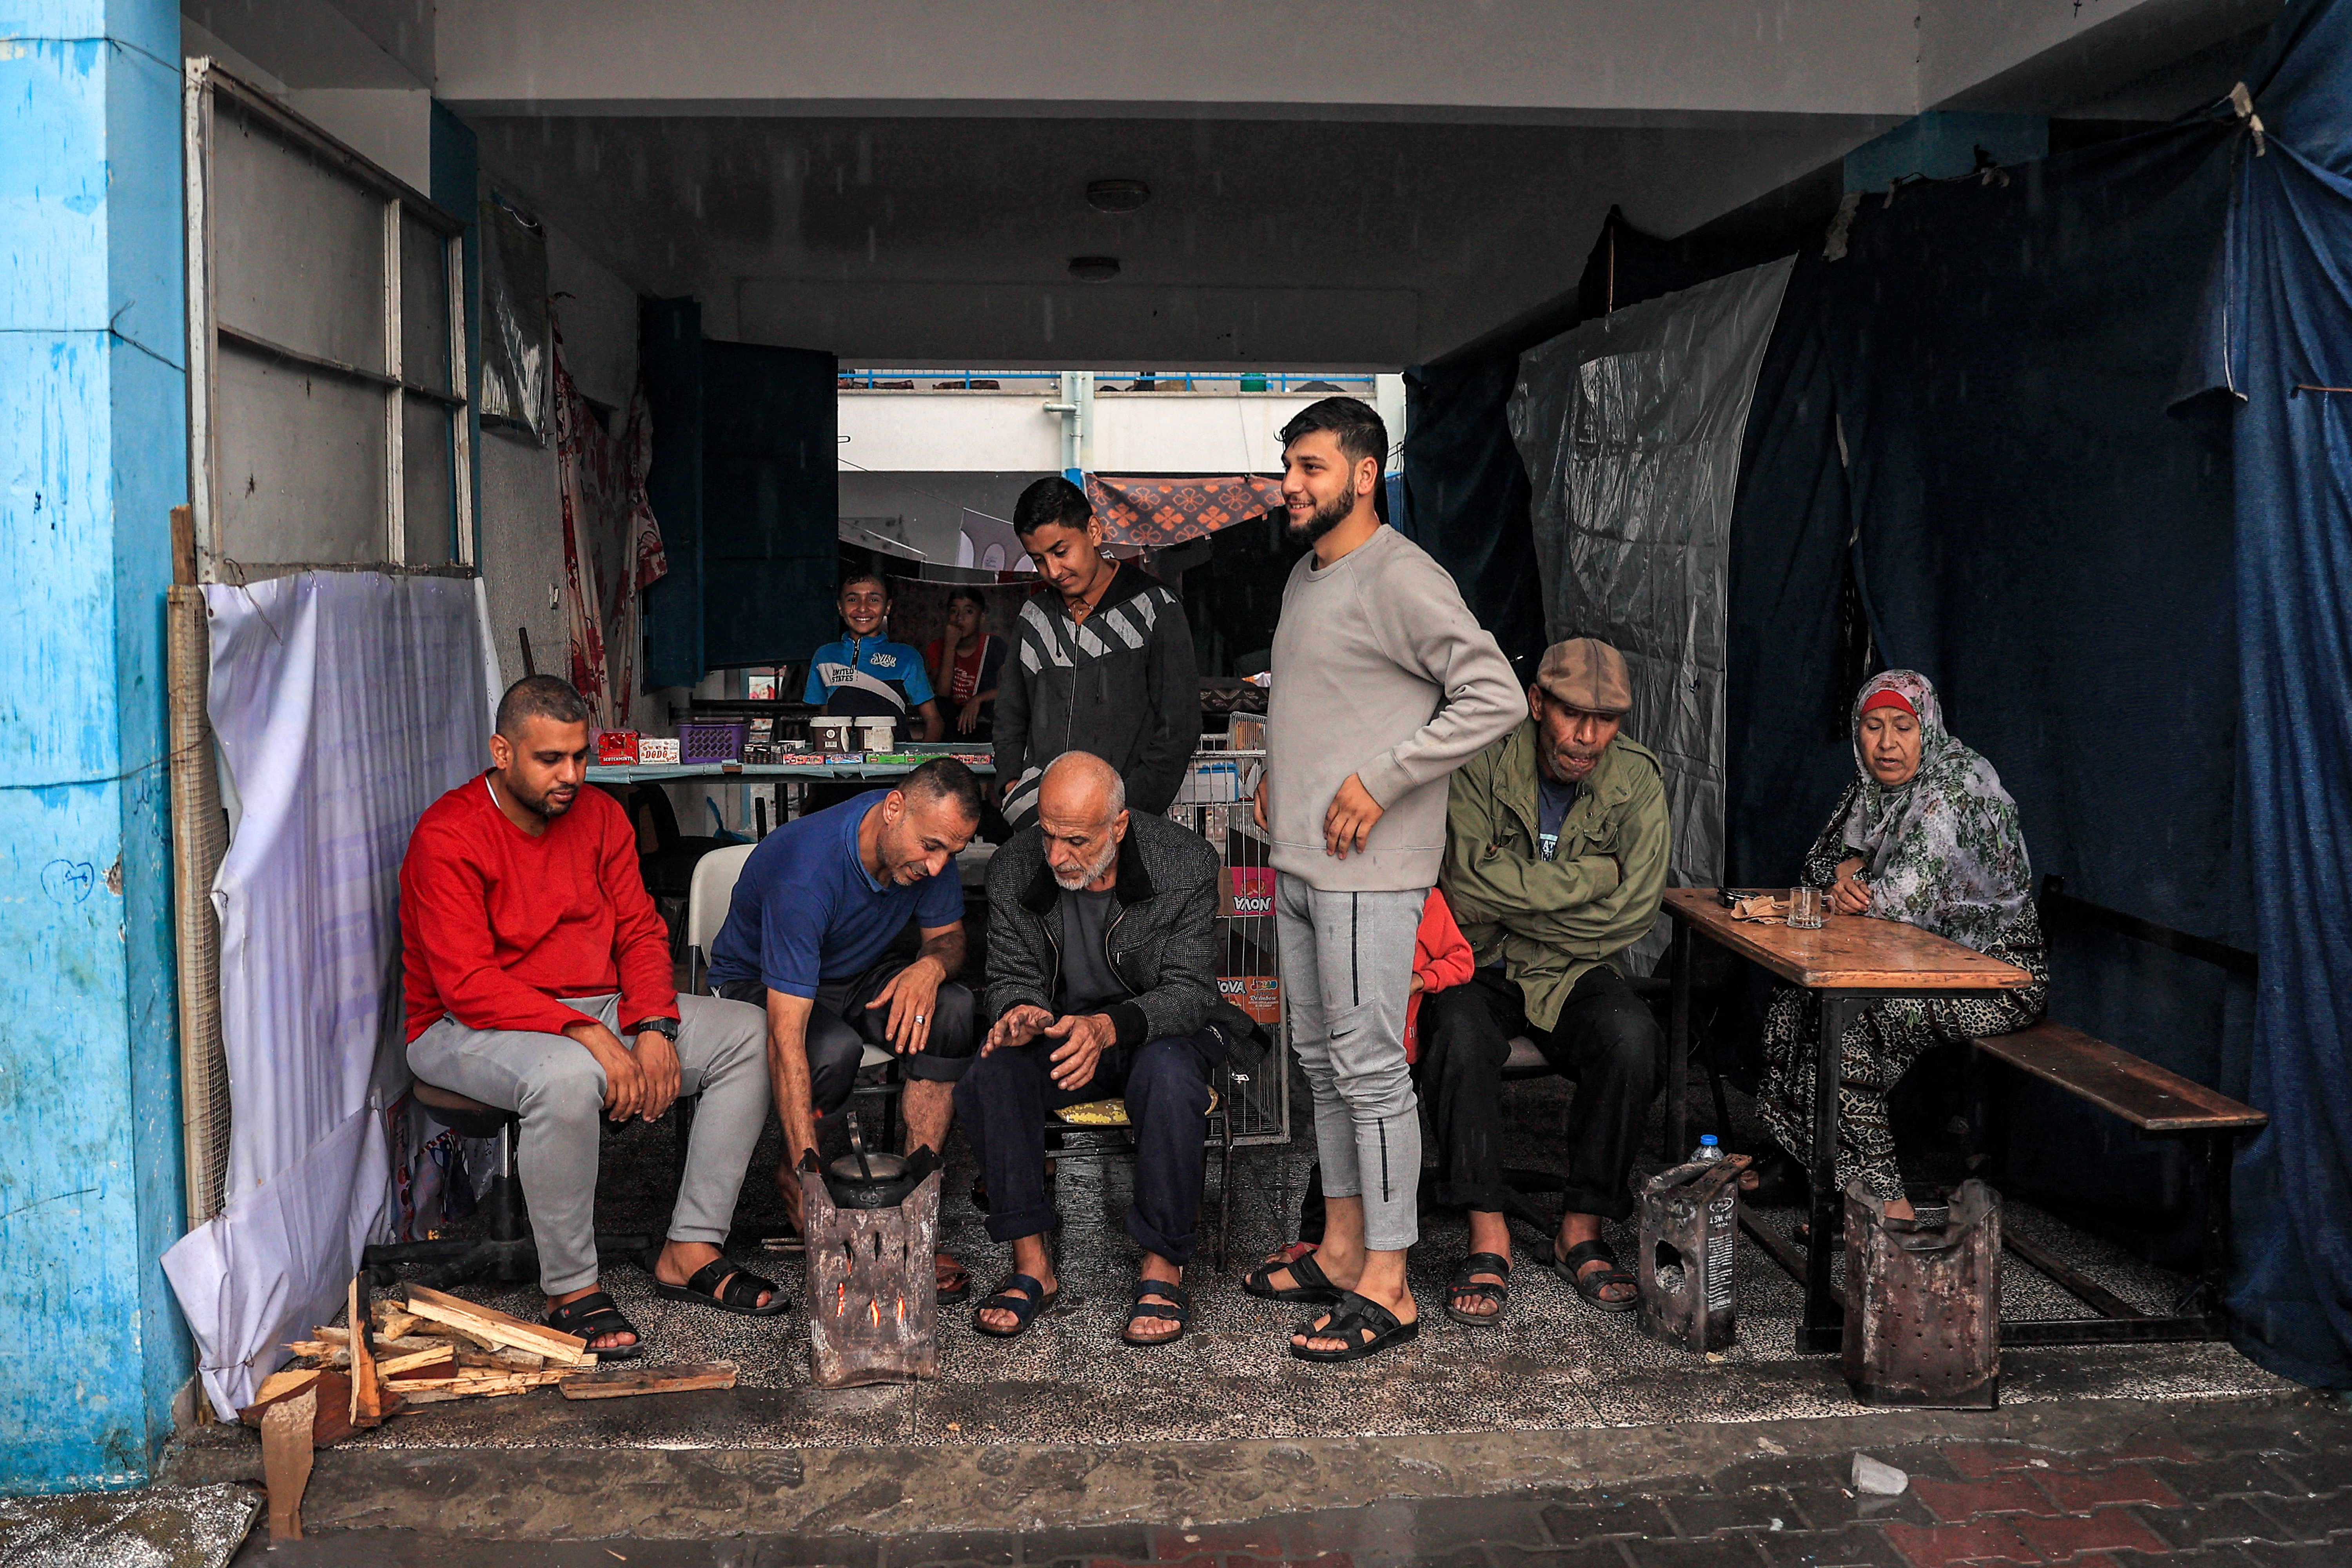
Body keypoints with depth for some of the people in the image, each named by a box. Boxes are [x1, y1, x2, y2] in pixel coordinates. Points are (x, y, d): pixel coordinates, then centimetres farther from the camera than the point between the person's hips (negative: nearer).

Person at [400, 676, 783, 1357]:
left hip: (599, 1014, 7)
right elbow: (467, 985, -22)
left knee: (752, 1032, -7)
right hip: (470, 1029, -7)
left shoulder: (600, 815, 5)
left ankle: (690, 1251, -6)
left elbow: (640, 931, 6)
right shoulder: (449, 835, -15)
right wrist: (588, 1035, -30)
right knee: (567, 1076, -40)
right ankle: (570, 1289, -21)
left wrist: (653, 1028, -13)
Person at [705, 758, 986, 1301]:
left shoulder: (926, 844, -17)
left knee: (952, 1009, -25)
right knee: (834, 1049, -36)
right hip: (762, 985, -5)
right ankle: (792, 1175, -4)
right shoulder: (806, 872, -37)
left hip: (858, 978, 5)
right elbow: (786, 1038, -40)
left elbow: (950, 937, -1)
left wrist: (932, 964, -29)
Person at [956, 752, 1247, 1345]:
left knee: (1168, 1074, -37)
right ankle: (1032, 1266, -16)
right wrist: (1023, 1012, -27)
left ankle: (1163, 1271, -20)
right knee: (991, 1072, -28)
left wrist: (1109, 1027, -38)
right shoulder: (1013, 870, -10)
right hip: (1061, 1030, 3)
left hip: (1162, 1030, -2)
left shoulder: (1187, 864, -18)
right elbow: (1011, 977, 0)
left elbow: (1190, 991, -19)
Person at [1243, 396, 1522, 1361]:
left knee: (1370, 1067, -4)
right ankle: (1342, 1252, 28)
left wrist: (1381, 780, -20)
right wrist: (1279, 774, 14)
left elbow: (1495, 695, -21)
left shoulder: (1401, 579, -14)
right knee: (1323, 1060, 16)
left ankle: (1386, 1289, 5)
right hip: (1299, 860, 10)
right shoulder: (1306, 576, 16)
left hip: (1368, 871, -10)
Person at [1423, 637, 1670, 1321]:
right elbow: (1472, 880, -19)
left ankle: (1582, 1231, -11)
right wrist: (1592, 873, -14)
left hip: (1575, 976, 2)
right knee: (1461, 1033, -34)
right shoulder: (1484, 764, -9)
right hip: (1478, 967, -2)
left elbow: (1633, 910, -10)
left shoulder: (1637, 780, -2)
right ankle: (1488, 1238, -20)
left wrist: (1507, 908, -11)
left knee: (1632, 1035, -29)